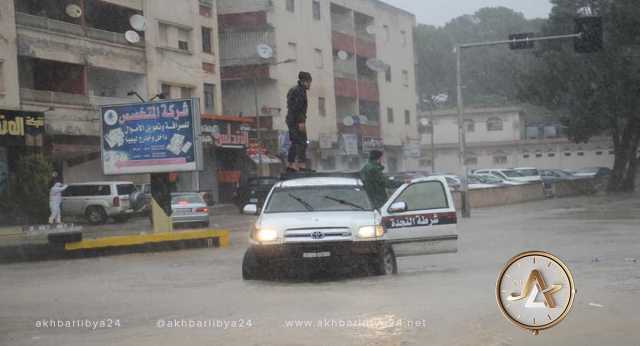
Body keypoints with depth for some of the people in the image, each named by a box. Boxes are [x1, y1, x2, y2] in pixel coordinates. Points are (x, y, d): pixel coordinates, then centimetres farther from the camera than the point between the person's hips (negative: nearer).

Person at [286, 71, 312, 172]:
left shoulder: (293, 90, 20)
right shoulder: (300, 90, -12)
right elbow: (298, 107, -20)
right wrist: (301, 122, -22)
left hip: (290, 119, 10)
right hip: (297, 121, -10)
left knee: (295, 143, 13)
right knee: (302, 142, -11)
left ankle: (290, 165, 14)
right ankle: (301, 165, -16)